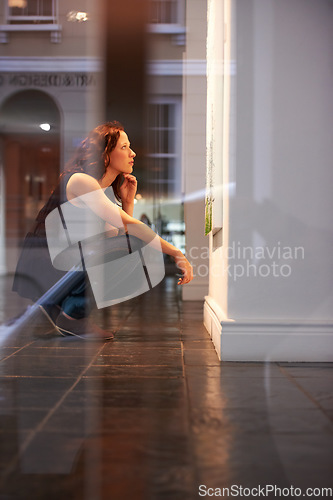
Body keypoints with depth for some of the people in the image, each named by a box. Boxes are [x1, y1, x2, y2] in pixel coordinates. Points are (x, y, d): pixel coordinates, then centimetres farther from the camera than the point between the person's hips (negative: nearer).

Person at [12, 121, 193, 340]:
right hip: (41, 270, -9)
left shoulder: (104, 190, 13)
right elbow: (128, 225, -24)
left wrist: (128, 201, 0)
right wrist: (176, 253, -25)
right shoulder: (80, 181, -17)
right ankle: (73, 315, -8)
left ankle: (57, 305, 9)